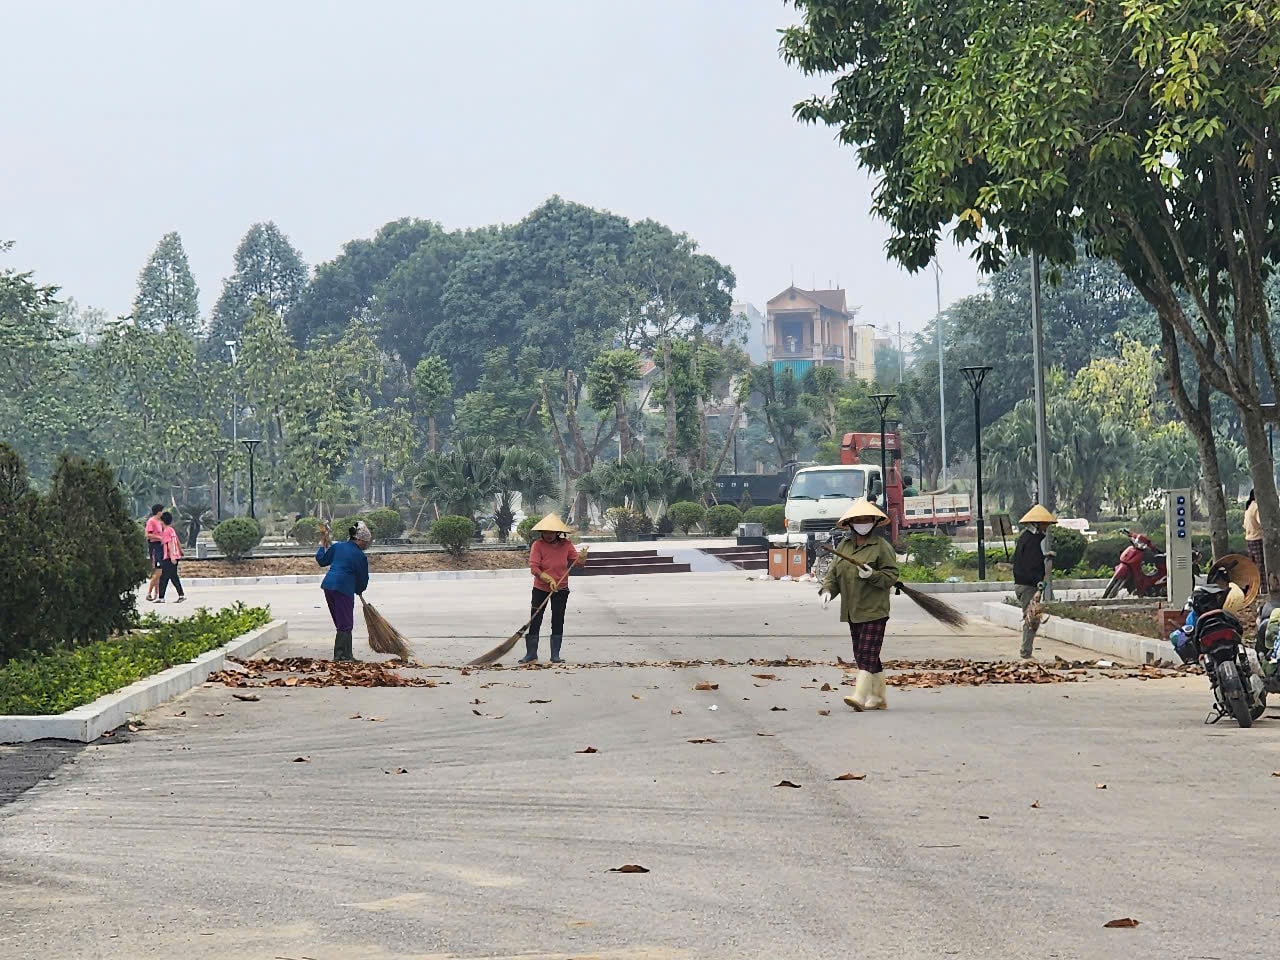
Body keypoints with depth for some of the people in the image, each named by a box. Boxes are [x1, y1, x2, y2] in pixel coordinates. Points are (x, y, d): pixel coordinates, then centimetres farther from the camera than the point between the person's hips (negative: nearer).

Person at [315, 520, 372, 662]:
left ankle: (347, 654, 18)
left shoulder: (338, 546, 11)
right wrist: (359, 590, 26)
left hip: (328, 585, 7)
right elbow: (363, 577, 5)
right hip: (344, 589, -7)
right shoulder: (360, 556, -5)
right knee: (345, 624, 0)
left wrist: (323, 544, 33)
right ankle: (341, 655, -4)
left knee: (342, 623, 15)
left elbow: (322, 560, 18)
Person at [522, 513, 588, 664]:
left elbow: (576, 561, 1)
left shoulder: (566, 544, -3)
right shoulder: (538, 545, -11)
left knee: (558, 622, 3)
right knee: (535, 621, -3)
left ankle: (555, 655, 10)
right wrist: (549, 579, -26)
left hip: (560, 589, 2)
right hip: (540, 589, -2)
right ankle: (531, 654, 6)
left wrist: (582, 558, -22)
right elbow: (534, 567, -15)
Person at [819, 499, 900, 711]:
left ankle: (860, 696, -21)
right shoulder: (844, 547, 14)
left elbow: (891, 575, -6)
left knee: (868, 654, -13)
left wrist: (872, 574, -22)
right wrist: (827, 590, -4)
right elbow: (834, 573, 14)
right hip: (852, 612, 7)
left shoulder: (882, 547, -4)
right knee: (862, 655, 10)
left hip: (874, 611, -7)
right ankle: (878, 697, 19)